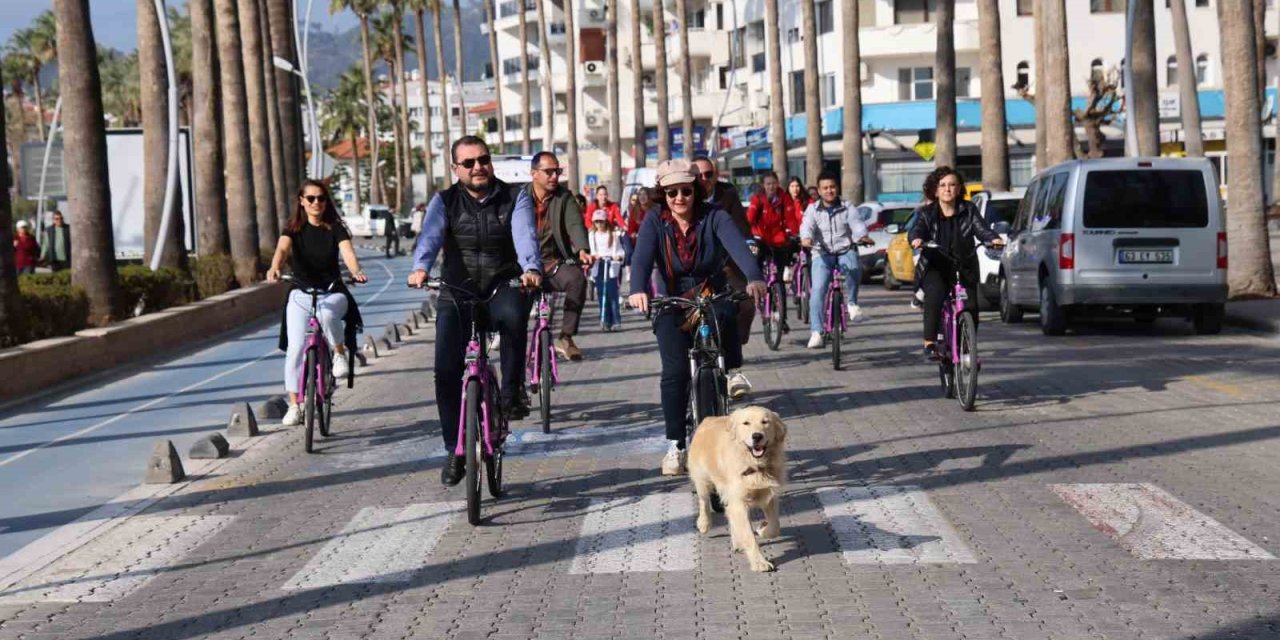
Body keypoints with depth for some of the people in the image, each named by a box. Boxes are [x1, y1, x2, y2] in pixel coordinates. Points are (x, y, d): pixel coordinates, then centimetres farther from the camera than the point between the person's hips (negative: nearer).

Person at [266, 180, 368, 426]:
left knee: (327, 314, -37)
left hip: (333, 292, -1)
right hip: (301, 295, 1)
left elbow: (347, 251, -19)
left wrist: (356, 272, -42)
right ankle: (294, 405, -4)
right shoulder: (293, 229, -1)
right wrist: (274, 269, -43)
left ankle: (341, 352, -9)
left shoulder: (335, 229, -2)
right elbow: (282, 248, -20)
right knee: (295, 348, -12)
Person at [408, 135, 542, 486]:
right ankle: (454, 450, 7)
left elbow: (525, 234, -18)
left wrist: (531, 268, -39)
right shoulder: (445, 201, 1)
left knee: (513, 313, -38)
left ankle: (512, 392, -17)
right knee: (446, 372, -10)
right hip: (457, 293, 1)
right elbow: (431, 235, -18)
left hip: (503, 288, -1)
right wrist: (420, 268, -40)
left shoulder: (515, 196, 0)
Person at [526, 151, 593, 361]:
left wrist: (582, 250, -32)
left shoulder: (564, 198, 5)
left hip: (553, 264, 0)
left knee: (577, 278, -30)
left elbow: (575, 225, -11)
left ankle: (566, 337, -21)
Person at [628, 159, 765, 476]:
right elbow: (641, 258, -23)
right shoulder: (654, 223, -7)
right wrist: (638, 290, -45)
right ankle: (675, 445, -2)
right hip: (673, 307, -1)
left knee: (726, 317, -30)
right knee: (675, 372, -13)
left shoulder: (714, 217, -10)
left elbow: (738, 247, -26)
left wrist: (754, 278, -47)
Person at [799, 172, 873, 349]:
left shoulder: (847, 208, 8)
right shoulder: (813, 210, 6)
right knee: (817, 290, -16)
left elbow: (856, 224, -8)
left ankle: (852, 304, -11)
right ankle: (816, 332, -13)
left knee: (854, 268, -34)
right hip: (822, 254, 0)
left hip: (845, 251, 0)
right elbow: (807, 226, -12)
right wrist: (806, 238, -36)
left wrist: (862, 236, -32)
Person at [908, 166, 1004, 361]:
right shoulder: (927, 213, 2)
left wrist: (993, 238, -32)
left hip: (964, 268, 2)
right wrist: (916, 239, -40)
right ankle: (930, 343, -28)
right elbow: (917, 229, -15)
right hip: (935, 267, -2)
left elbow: (981, 228, -9)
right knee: (935, 294, -32)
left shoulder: (968, 210, 5)